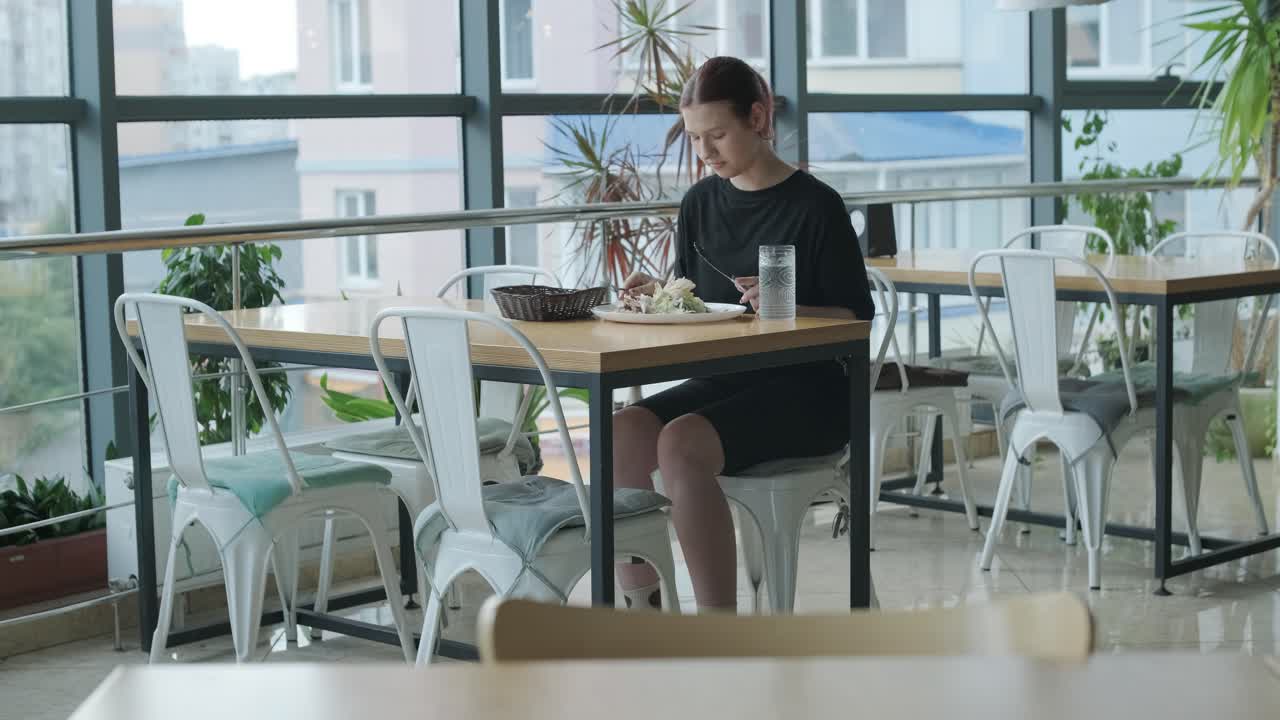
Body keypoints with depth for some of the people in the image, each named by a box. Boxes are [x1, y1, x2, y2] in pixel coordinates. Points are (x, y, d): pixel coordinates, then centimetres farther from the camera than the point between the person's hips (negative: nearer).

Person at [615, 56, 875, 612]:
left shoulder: (815, 206, -5)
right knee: (621, 434, -25)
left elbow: (856, 319, -5)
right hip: (721, 379, 6)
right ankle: (641, 614, -19)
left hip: (803, 388, -6)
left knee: (682, 443, -33)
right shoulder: (700, 203, 12)